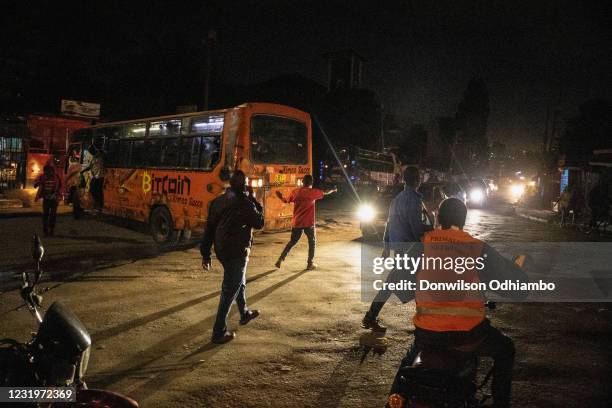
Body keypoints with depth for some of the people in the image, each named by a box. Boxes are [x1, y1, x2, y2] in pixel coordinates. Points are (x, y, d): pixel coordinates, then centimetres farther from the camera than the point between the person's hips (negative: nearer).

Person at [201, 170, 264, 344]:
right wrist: (254, 202, 0)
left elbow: (209, 228, 6)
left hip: (221, 250, 8)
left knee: (239, 282, 28)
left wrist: (206, 253, 11)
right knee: (229, 291, 1)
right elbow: (259, 223, -6)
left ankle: (244, 314, 47)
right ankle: (219, 332, 5)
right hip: (237, 252, -8)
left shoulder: (217, 201, 4)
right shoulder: (244, 203, -18)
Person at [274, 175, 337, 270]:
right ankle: (310, 264, 13)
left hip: (296, 223, 3)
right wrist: (333, 190, 31)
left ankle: (280, 260, 10)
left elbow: (286, 200, 13)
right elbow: (325, 192, 12)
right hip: (309, 223, -3)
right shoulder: (313, 192, -6)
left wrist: (280, 196, 30)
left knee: (292, 242, 17)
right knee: (312, 242, 15)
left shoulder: (295, 192, 0)